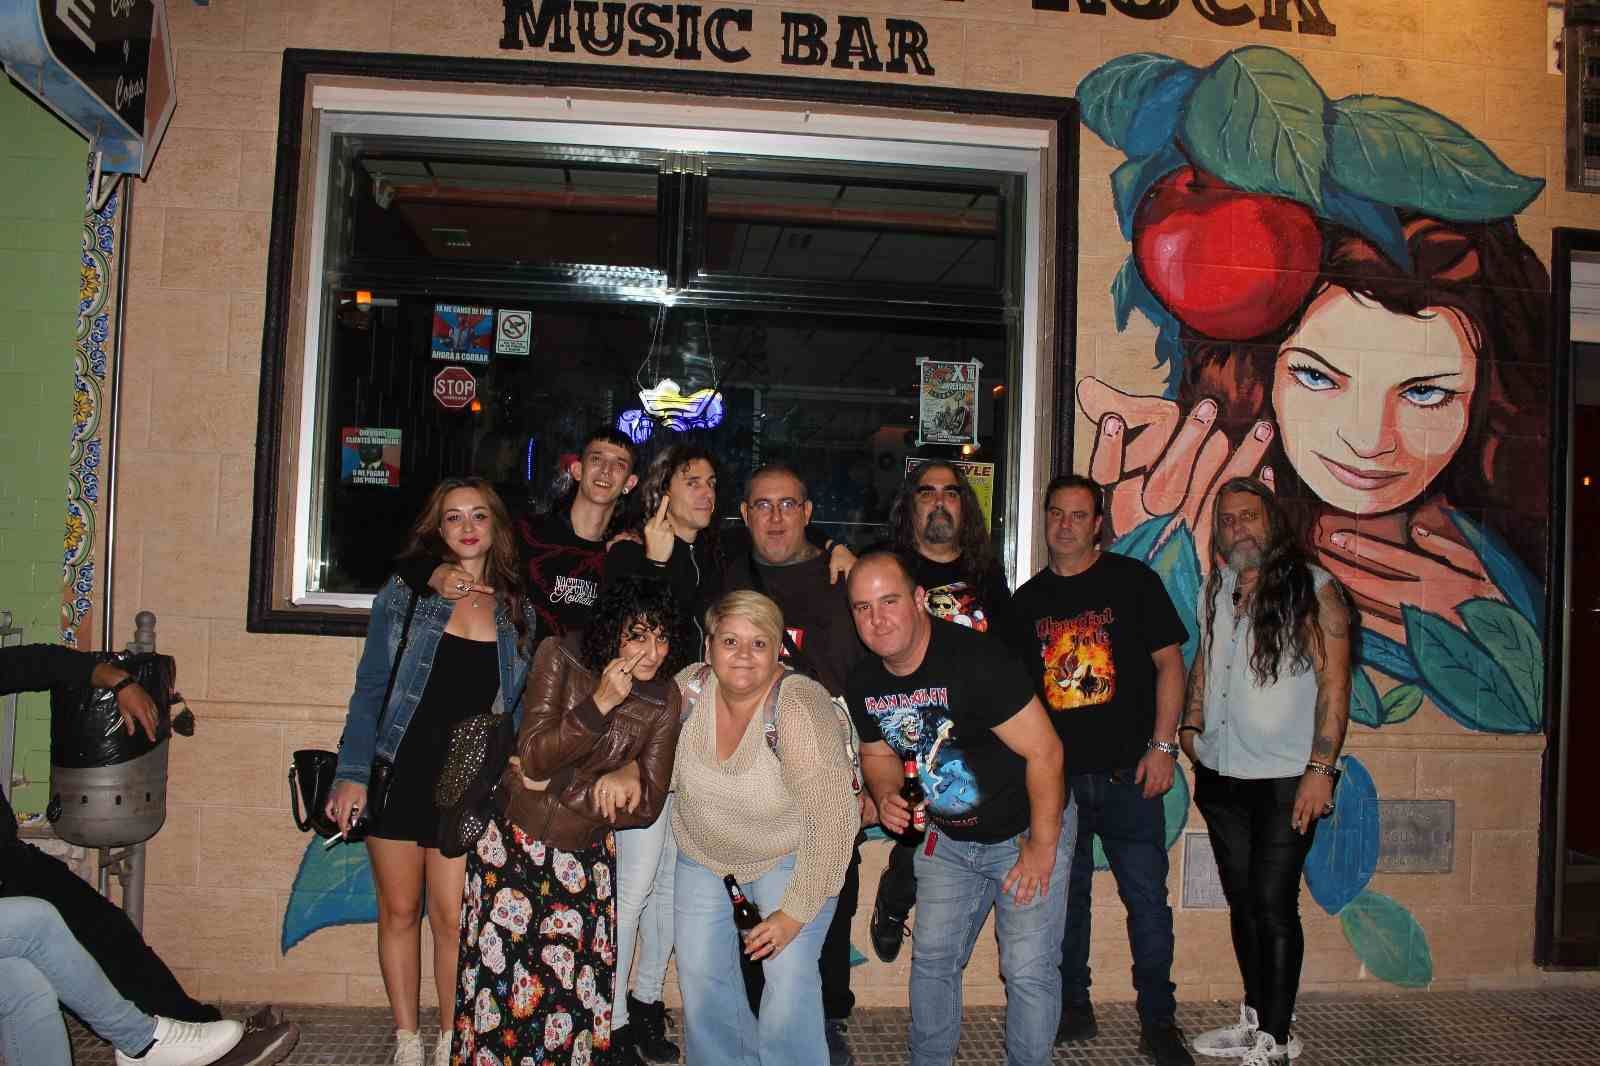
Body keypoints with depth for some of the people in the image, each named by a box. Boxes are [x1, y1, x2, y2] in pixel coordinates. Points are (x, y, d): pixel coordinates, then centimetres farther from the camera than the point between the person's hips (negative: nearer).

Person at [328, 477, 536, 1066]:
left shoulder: (516, 610, 6)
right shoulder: (404, 592, 0)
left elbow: (520, 707, 9)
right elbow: (370, 687, 0)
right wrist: (351, 773, -7)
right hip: (400, 770, 0)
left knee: (452, 917, -2)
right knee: (400, 911, 8)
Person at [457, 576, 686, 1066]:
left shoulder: (664, 699, -7)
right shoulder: (560, 656, -11)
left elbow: (647, 806, -6)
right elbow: (534, 756, -16)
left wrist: (553, 785, -13)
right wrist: (601, 702, -28)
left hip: (584, 860, 1)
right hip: (513, 844, -1)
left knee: (572, 994, 0)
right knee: (501, 986, 1)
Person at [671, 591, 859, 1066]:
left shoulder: (798, 709, -31)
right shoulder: (690, 685, -16)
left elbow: (833, 822, -26)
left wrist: (796, 912, -21)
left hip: (791, 854, -4)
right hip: (703, 850, 5)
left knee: (789, 982, -13)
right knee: (699, 975, 5)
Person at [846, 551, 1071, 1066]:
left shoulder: (976, 660, -28)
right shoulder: (864, 682, -5)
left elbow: (1044, 752, -25)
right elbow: (878, 753, 13)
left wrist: (1042, 847, -19)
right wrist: (886, 796, -10)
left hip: (1027, 832, -6)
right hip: (950, 839, 6)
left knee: (1029, 970, -3)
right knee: (932, 959, 13)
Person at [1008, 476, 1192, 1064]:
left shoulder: (1133, 580, 1)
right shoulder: (1027, 599, 9)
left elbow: (1169, 662, -1)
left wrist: (1162, 745, -8)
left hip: (1127, 774, -2)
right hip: (1054, 776, 3)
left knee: (1147, 899, 1)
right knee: (1063, 898, 10)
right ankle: (1073, 1010, 25)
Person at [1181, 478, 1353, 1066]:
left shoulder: (1312, 588, -8)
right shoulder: (1216, 590, 11)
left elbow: (1334, 681, -12)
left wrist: (1320, 769, -17)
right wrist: (1190, 723, 11)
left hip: (1286, 778, -6)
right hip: (1221, 775, 6)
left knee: (1274, 906, -4)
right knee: (1242, 902, 13)